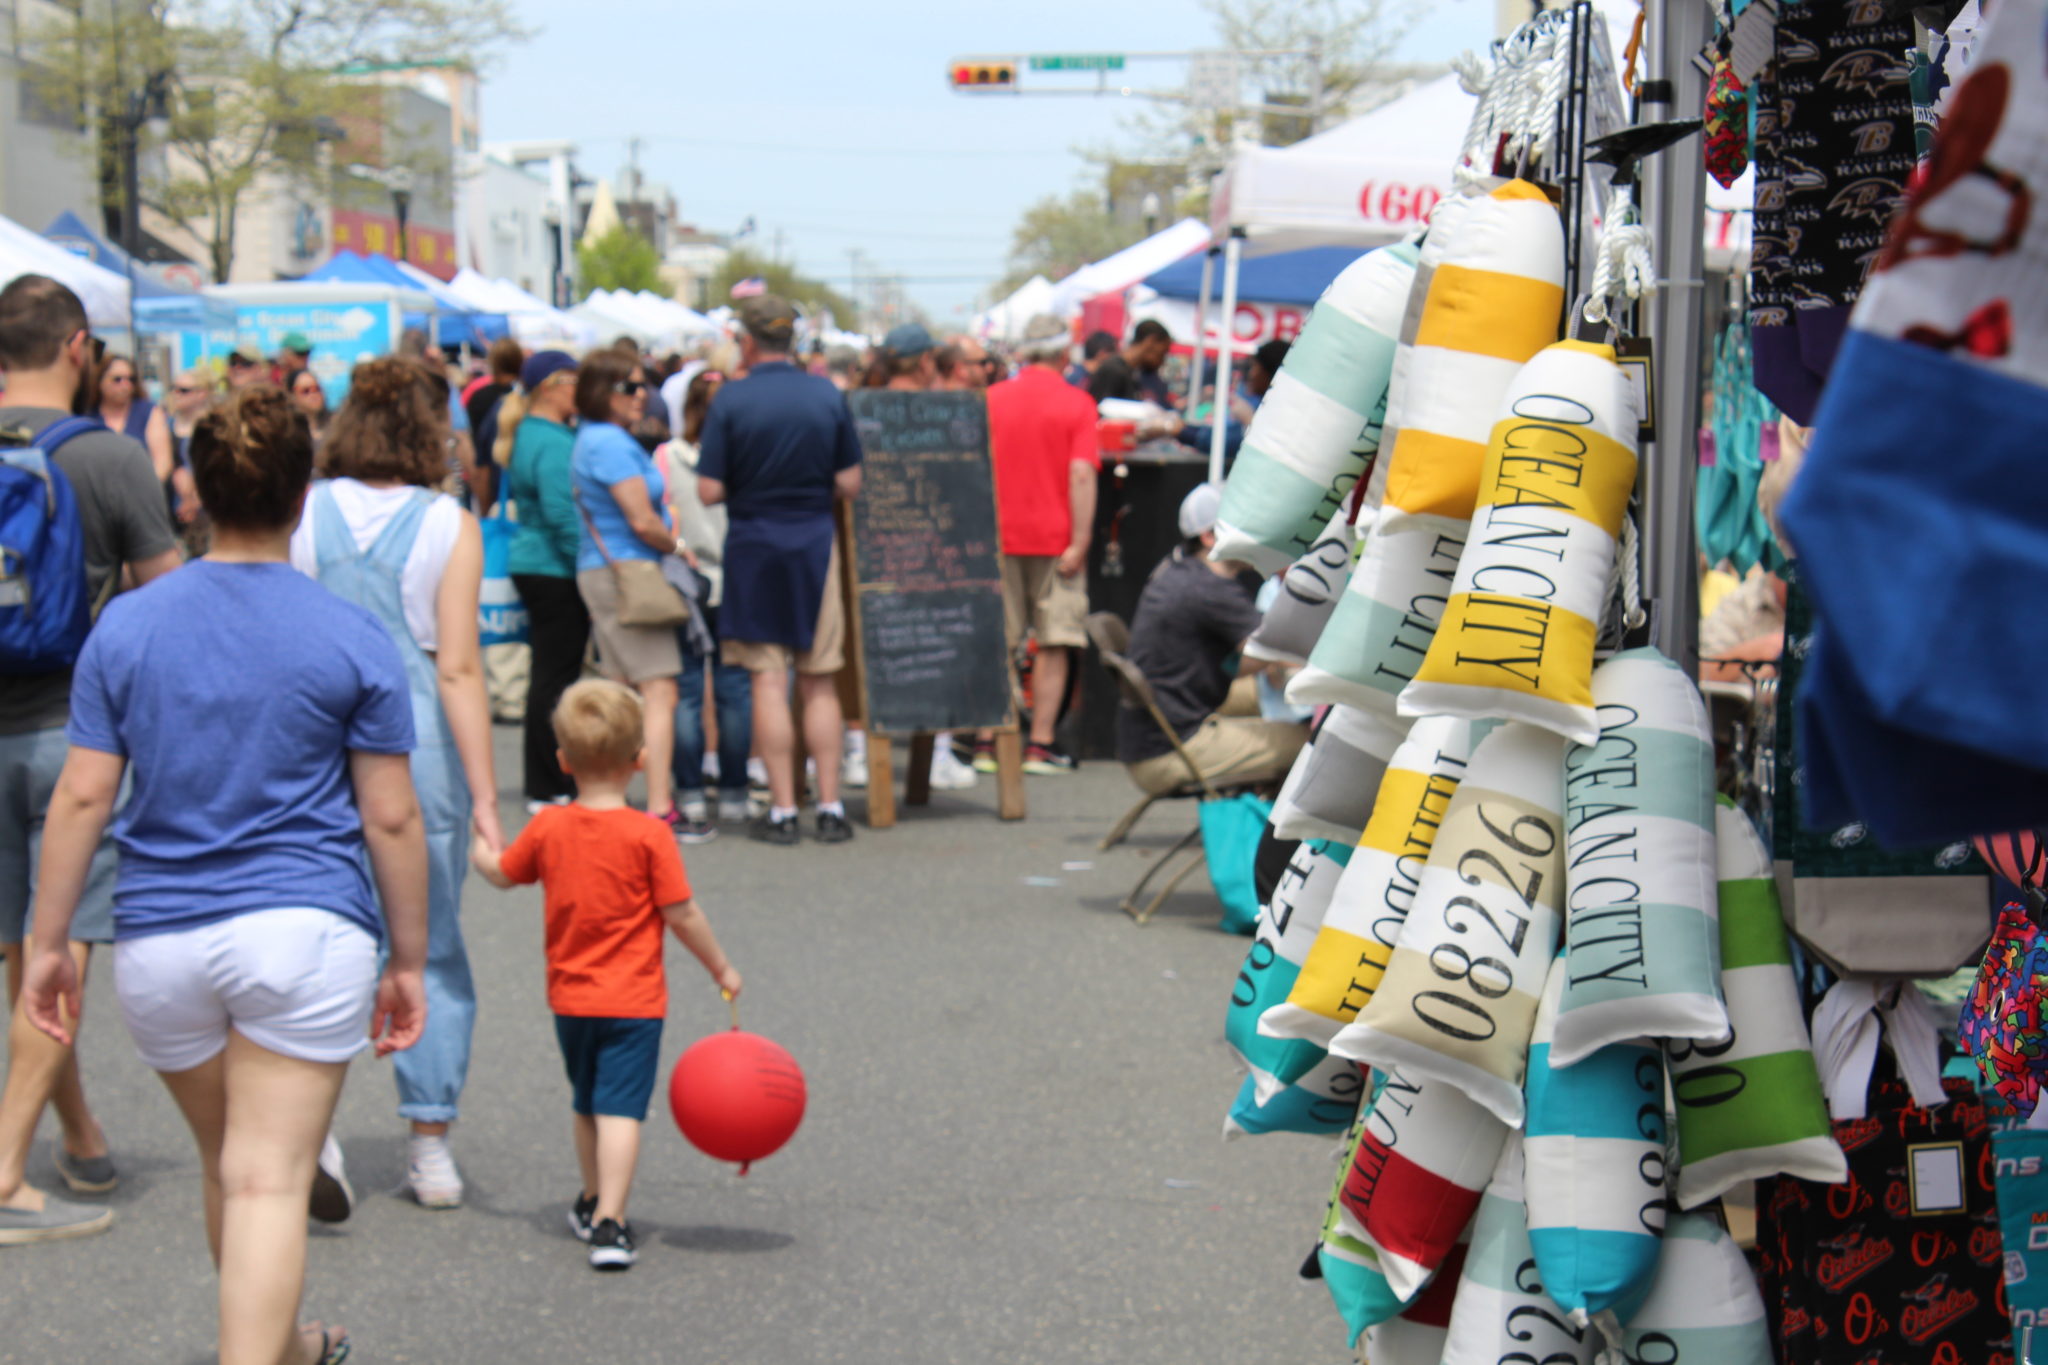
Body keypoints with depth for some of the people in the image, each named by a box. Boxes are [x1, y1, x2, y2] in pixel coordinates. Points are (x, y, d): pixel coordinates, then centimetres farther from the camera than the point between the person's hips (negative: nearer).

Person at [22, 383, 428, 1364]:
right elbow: (391, 817, -2)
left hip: (159, 944, 3)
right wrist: (407, 960, 7)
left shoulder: (125, 627, 2)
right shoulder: (353, 639, -3)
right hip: (307, 933, -3)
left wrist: (48, 943, 6)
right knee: (270, 1182, -5)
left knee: (229, 1168, 21)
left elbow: (82, 797, 0)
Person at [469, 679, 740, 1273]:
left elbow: (502, 873, 16)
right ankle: (608, 1223, -17)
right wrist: (721, 968, 3)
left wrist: (480, 849, 38)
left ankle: (594, 1203, 38)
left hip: (569, 999, 5)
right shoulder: (649, 835, -14)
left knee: (587, 1106, 22)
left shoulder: (547, 828, -2)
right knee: (620, 1110, -8)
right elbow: (681, 915, -11)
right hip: (633, 1001, -4)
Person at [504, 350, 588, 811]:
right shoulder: (554, 443, -17)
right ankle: (549, 789, -3)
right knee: (557, 676, -6)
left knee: (549, 674, 15)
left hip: (531, 562, 11)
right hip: (556, 570, -11)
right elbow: (561, 514, -23)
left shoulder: (528, 435, 15)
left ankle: (541, 780, 23)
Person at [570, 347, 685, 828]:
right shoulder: (611, 444, -16)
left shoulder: (593, 439, 16)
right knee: (660, 691, -12)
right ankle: (659, 807, -17)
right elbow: (642, 521, -18)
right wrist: (678, 547, 0)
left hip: (602, 571, 10)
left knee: (620, 692, 12)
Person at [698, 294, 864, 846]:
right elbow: (850, 484, 0)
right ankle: (830, 807, 8)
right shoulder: (828, 396, -1)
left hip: (754, 547, -2)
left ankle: (782, 810, 1)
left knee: (768, 681, 2)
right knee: (820, 682, 9)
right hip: (815, 544, 2)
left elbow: (709, 491, -10)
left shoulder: (731, 401, -9)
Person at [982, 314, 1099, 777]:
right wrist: (1079, 542, -14)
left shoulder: (992, 400, 4)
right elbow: (1082, 474, -13)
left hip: (999, 536, 3)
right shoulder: (1076, 404, -4)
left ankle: (987, 742, 5)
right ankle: (1039, 745, 1)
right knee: (1054, 644, 4)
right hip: (1054, 538, -3)